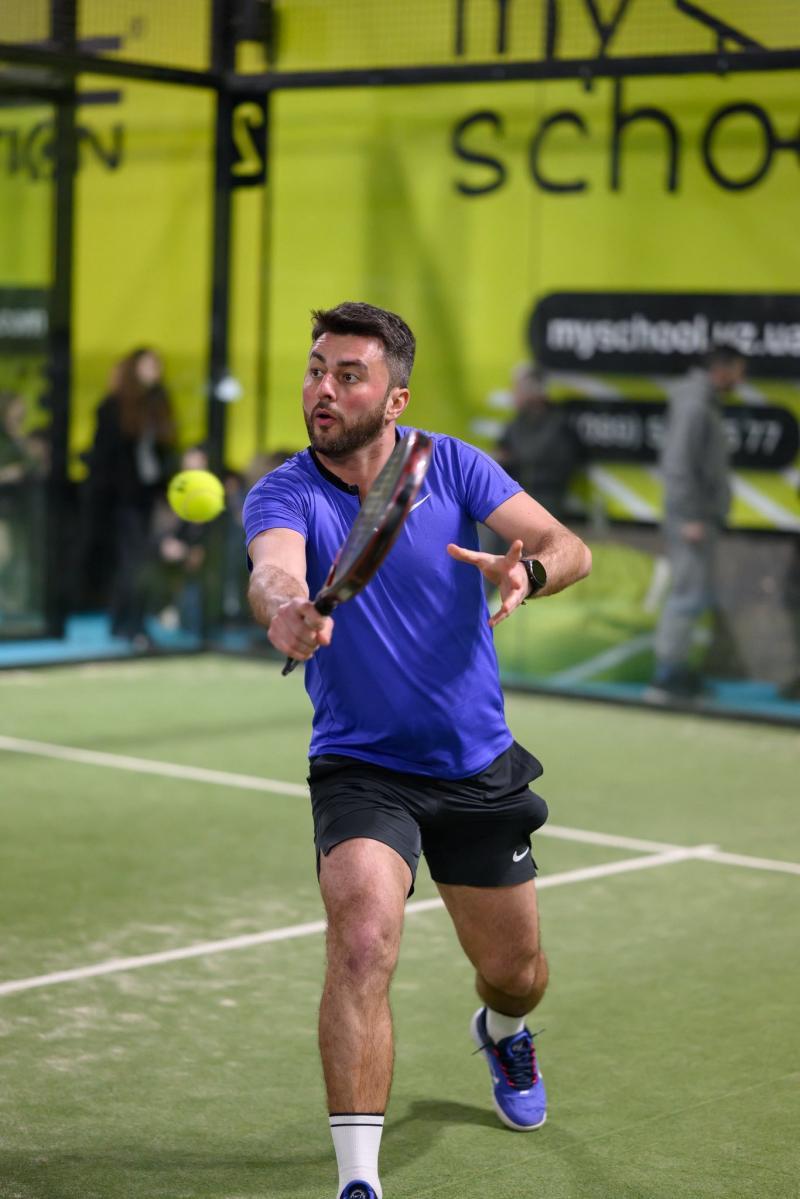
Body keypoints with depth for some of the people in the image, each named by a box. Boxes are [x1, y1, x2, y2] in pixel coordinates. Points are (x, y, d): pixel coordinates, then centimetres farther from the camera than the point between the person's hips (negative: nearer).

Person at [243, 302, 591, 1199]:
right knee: (363, 941, -27)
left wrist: (527, 569, -39)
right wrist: (283, 609, -60)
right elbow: (273, 570, -36)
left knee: (514, 972, 14)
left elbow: (568, 547, -15)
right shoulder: (284, 495, -14)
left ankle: (502, 1032, 53)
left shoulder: (453, 466, -7)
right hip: (362, 770, -3)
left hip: (479, 767, 3)